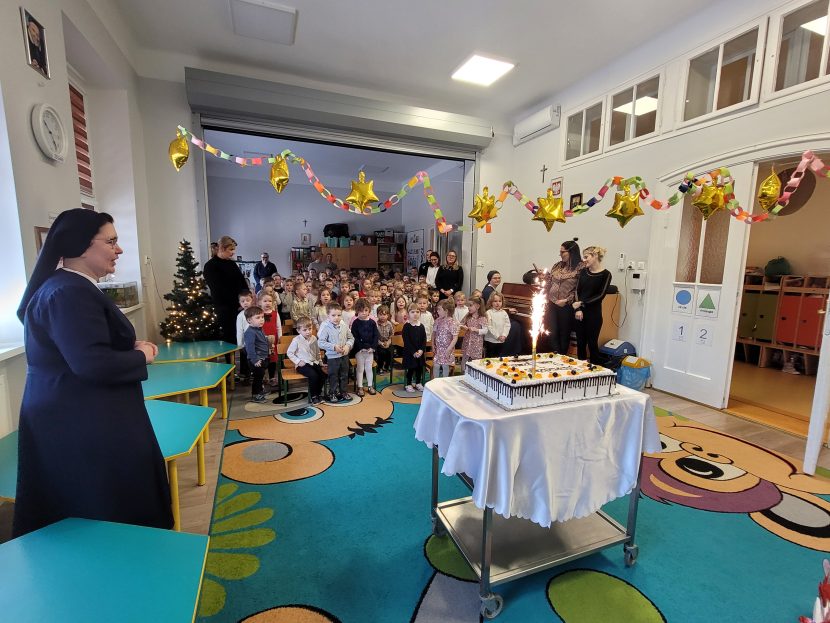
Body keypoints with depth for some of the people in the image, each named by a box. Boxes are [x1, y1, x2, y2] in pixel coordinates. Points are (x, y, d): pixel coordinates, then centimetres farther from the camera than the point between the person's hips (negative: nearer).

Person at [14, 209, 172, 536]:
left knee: (73, 514, 22)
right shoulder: (71, 293, -23)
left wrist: (131, 346, 2)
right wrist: (142, 356, -14)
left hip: (70, 419, 11)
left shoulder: (64, 286, 12)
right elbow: (93, 363, -31)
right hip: (83, 426, -11)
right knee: (113, 515, 5)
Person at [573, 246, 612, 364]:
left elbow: (600, 295, -9)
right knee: (580, 343, 9)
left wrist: (582, 303, -15)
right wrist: (578, 309, -11)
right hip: (580, 313, 4)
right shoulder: (583, 271, 8)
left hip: (594, 313, -4)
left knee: (592, 343, 2)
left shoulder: (605, 274, -4)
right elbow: (577, 292, 2)